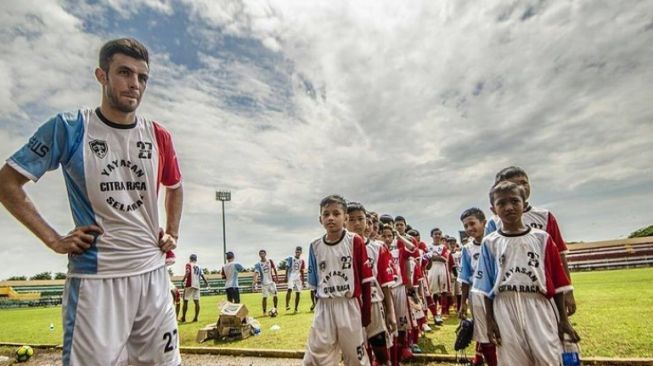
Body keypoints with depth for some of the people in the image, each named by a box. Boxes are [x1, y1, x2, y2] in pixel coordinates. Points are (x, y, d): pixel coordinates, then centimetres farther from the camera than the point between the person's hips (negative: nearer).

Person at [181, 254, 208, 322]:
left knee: (185, 301, 6)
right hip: (197, 285, 4)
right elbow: (202, 275, 12)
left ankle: (183, 317, 11)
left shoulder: (188, 264, 2)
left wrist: (184, 279, -10)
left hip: (189, 284, -4)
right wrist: (206, 282, 22)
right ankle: (196, 317, 4)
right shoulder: (199, 267, 15)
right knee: (197, 302, 4)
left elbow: (188, 272, -16)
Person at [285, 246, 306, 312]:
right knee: (289, 289, -25)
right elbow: (287, 268, -4)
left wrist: (303, 281, 14)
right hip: (291, 276, -4)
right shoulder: (290, 259, -1)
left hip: (298, 278, 4)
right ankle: (287, 305, -26)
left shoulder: (302, 261, 11)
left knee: (298, 293, 4)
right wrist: (286, 277, -14)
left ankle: (296, 308, 13)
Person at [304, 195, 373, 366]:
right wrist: (319, 304, 8)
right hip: (324, 308, 3)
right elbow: (314, 282, 9)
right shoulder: (315, 246, 1)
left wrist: (366, 311, -5)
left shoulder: (355, 241, -7)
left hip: (350, 306, -2)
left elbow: (365, 279, -5)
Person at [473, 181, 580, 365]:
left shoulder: (542, 238, 3)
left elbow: (557, 280, 6)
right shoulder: (490, 243, 1)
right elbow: (486, 285, 3)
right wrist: (489, 319, 1)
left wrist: (563, 318, 5)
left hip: (539, 307, 1)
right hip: (505, 310, 0)